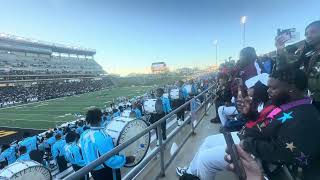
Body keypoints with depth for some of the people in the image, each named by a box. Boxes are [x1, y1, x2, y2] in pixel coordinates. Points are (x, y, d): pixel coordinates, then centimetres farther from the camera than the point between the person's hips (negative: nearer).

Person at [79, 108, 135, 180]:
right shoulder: (102, 136, -33)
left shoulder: (84, 135, -6)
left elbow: (88, 154, 9)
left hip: (93, 171, 7)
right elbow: (111, 161, -32)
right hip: (106, 172, -7)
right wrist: (127, 159, -21)